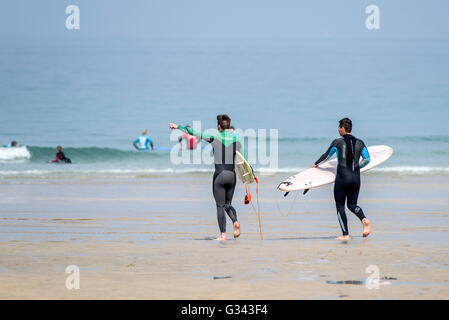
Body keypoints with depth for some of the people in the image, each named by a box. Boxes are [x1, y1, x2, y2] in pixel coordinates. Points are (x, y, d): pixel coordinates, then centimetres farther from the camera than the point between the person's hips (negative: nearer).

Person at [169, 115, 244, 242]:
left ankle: (223, 235, -2)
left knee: (220, 206, 3)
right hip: (232, 175, 3)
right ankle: (235, 222, -10)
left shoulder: (214, 138, -5)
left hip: (219, 175, -3)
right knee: (228, 204, 18)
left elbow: (194, 132, 1)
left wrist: (178, 126, 11)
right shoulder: (236, 140, 2)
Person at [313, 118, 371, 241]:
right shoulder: (360, 143, 4)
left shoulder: (338, 142, -5)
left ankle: (345, 234, 0)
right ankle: (364, 219, -11)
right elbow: (367, 159, 8)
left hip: (342, 177, -4)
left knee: (340, 206, 7)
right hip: (356, 178, 4)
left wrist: (316, 164, 25)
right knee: (352, 204, 19)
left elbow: (327, 155, 8)